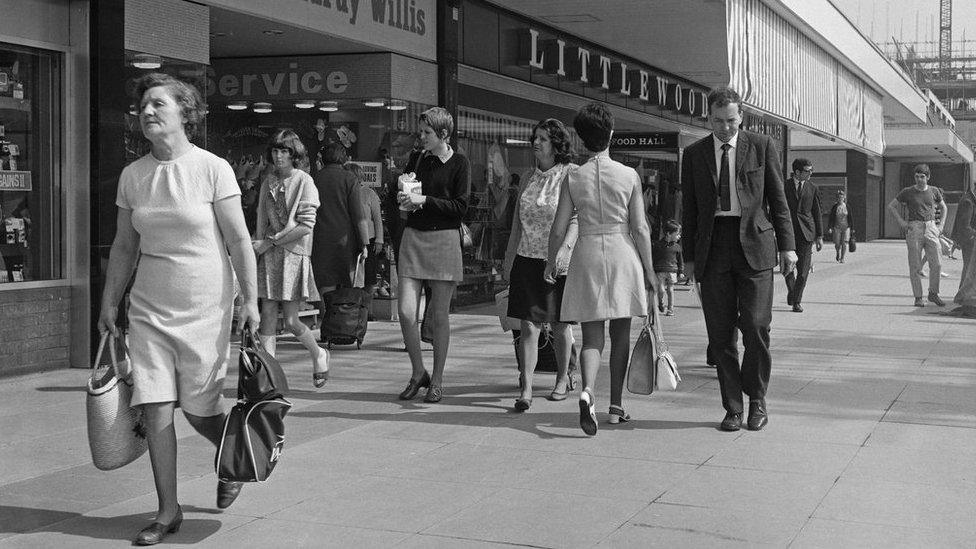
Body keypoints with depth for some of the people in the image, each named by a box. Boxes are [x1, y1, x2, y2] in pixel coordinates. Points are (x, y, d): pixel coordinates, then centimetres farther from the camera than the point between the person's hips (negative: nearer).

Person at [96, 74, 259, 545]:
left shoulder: (213, 169, -7)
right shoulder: (132, 175, 5)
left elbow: (239, 240, -6)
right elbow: (124, 247, 12)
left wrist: (249, 299, -10)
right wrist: (108, 306, 12)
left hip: (205, 308, -3)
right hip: (150, 310, 3)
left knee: (198, 410, 4)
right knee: (155, 408, -3)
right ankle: (167, 511, 8)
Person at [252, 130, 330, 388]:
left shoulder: (304, 181, -4)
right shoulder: (268, 181, 11)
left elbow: (305, 226, -12)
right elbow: (261, 220, 15)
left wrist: (270, 241, -13)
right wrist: (258, 245, 1)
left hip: (294, 253, -4)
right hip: (268, 254, 5)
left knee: (290, 320, -4)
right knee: (268, 315, -2)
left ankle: (319, 355, 24)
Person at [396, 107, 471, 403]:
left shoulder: (460, 163, -1)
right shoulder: (423, 161, 16)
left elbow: (460, 207, -9)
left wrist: (424, 200, -14)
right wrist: (406, 198, 4)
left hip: (444, 239, -5)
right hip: (413, 236, 5)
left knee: (439, 314, 1)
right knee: (406, 311, -5)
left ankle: (437, 380, 13)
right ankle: (418, 373, 13)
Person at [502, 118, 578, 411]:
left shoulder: (572, 175, -4)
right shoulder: (529, 179, 12)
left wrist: (565, 247, -28)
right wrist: (508, 261, 16)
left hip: (559, 261, -4)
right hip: (527, 258, 4)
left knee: (560, 324, 10)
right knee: (528, 325, -4)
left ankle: (562, 380, 29)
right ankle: (526, 389, -6)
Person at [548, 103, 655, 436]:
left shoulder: (573, 178, -1)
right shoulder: (629, 176, -4)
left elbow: (558, 229, 1)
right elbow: (640, 228, -4)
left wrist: (552, 262, 17)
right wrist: (649, 270, 5)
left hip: (587, 253, 0)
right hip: (622, 254, 0)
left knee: (591, 335, 3)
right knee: (620, 333, 12)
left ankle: (587, 391, -23)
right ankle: (616, 405, 18)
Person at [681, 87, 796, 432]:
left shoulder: (761, 147, 6)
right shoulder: (694, 154, 9)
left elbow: (778, 198, 6)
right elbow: (689, 208, 11)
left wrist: (787, 245, 1)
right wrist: (689, 256, 7)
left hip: (754, 243, -1)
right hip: (712, 246, 2)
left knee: (756, 326, -7)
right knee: (720, 334, 1)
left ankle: (757, 400, 11)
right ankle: (732, 408, 10)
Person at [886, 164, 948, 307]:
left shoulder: (934, 191, 8)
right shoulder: (908, 192, 1)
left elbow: (944, 208, 24)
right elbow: (891, 206, 9)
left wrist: (941, 225, 11)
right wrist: (901, 222, 0)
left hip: (931, 229, 2)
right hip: (914, 229, -2)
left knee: (937, 264, -6)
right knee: (915, 266, -2)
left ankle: (933, 293, 11)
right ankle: (918, 297, 5)